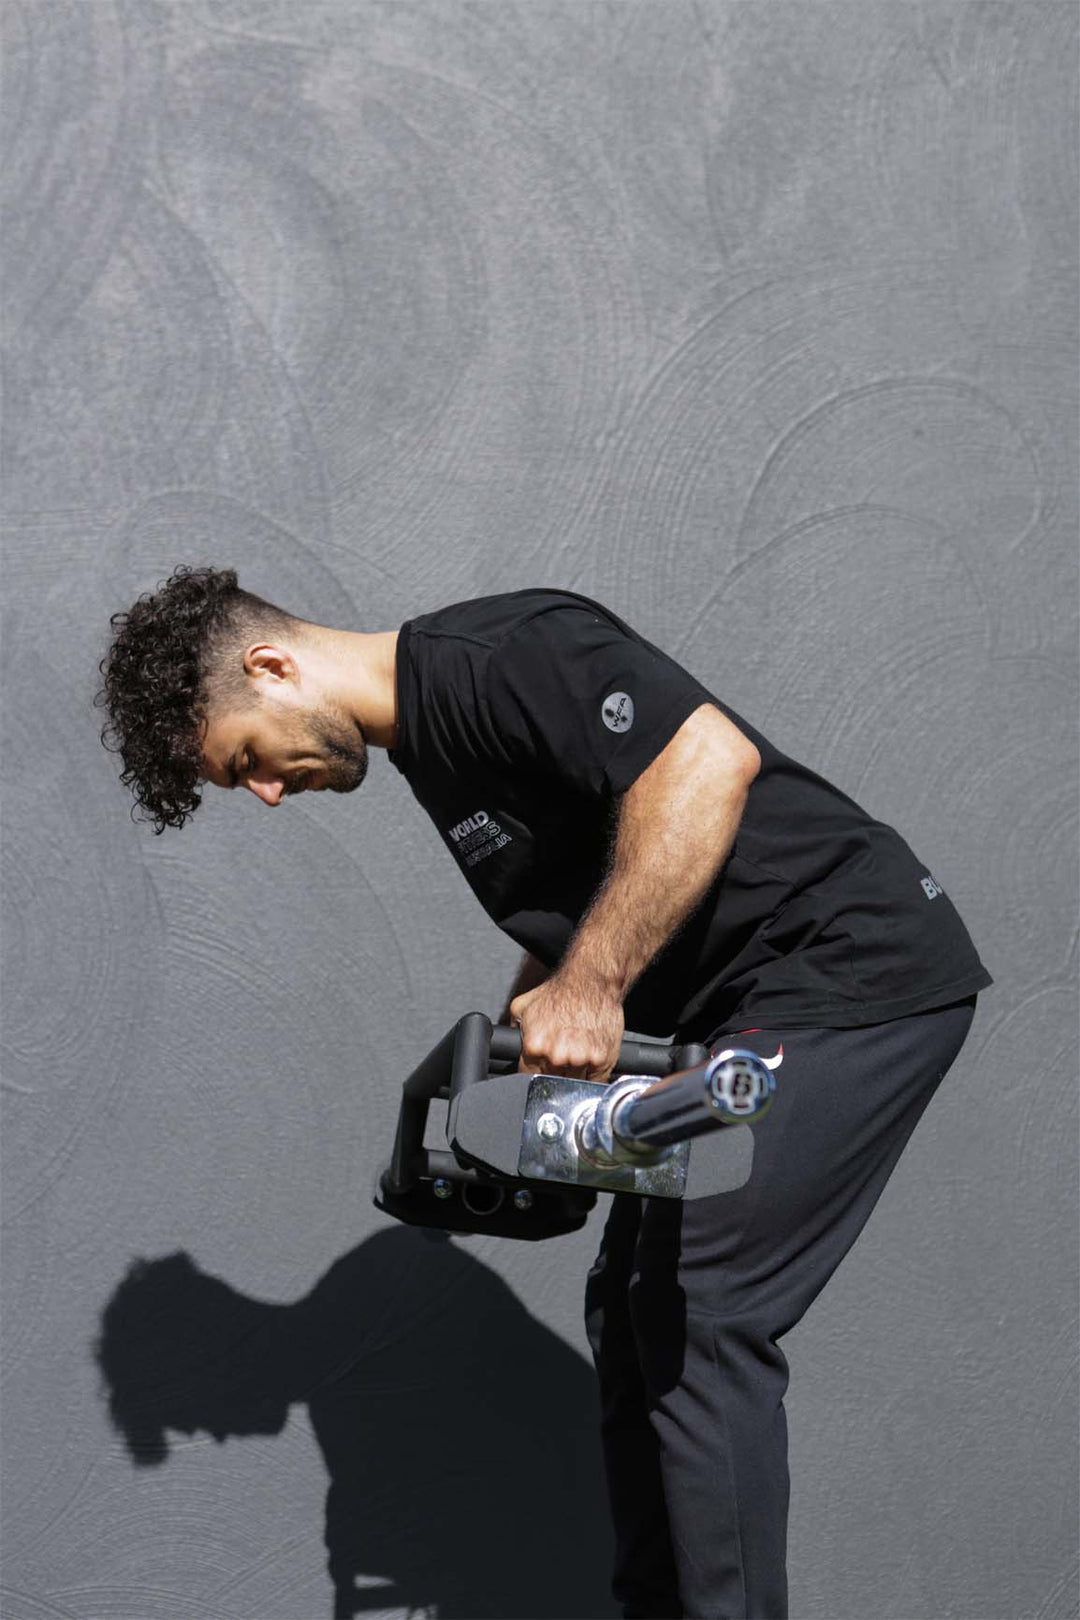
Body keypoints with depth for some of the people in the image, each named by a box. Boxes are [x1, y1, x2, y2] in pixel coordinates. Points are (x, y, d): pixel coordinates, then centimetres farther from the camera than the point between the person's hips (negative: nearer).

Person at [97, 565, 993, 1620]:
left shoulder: (492, 655, -18)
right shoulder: (424, 739, 14)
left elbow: (710, 759, -30)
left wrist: (589, 986, -27)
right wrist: (525, 1021, 12)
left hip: (851, 970, -10)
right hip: (736, 1013, 10)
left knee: (700, 1320, -13)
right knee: (631, 1306, 11)